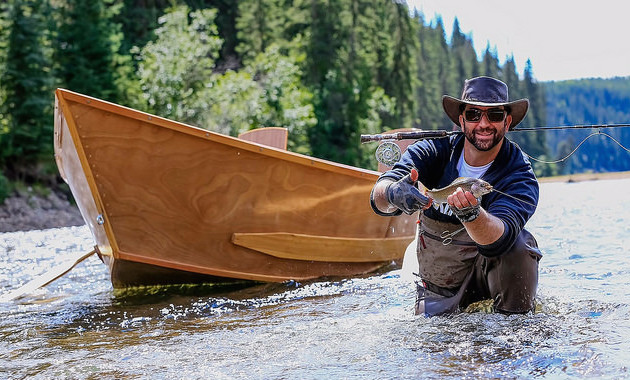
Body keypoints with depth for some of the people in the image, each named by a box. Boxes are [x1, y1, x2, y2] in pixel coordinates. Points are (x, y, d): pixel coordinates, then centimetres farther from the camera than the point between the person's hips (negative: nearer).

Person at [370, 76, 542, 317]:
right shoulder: (434, 151, -15)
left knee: (518, 242, -29)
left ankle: (516, 318, -5)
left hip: (494, 266, -3)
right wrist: (393, 193, -55)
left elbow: (499, 240, -38)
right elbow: (379, 197, -31)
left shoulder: (520, 177, -21)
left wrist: (471, 213, -60)